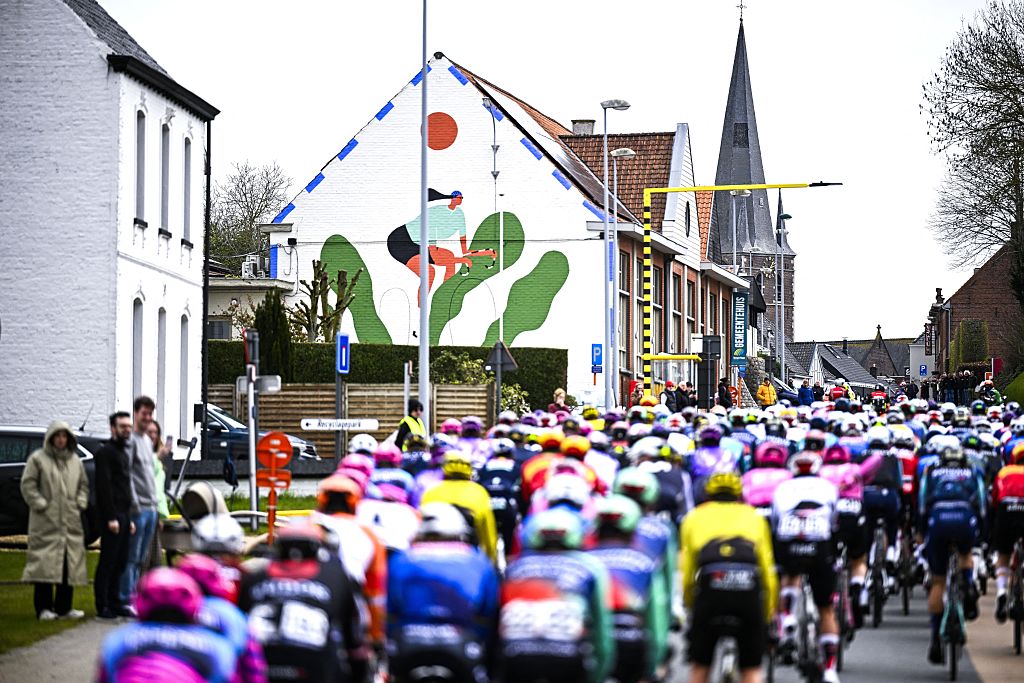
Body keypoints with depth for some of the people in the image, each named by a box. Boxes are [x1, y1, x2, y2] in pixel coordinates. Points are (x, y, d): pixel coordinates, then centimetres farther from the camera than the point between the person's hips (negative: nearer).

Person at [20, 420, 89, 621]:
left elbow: (83, 484, 22)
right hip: (46, 522, -5)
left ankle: (63, 607, 10)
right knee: (45, 563, -8)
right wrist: (41, 504, -11)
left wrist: (80, 503, 7)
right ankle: (44, 608, -6)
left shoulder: (74, 460, 15)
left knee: (69, 564, 4)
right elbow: (28, 485, -5)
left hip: (70, 521, 5)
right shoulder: (38, 459, -1)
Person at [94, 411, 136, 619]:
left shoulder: (124, 453, 21)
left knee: (120, 563, 10)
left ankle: (114, 603, 14)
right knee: (108, 562, -7)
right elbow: (103, 486, -15)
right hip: (113, 515, -9)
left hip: (124, 515, 9)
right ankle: (103, 607, -5)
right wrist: (111, 518, -20)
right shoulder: (105, 452, -7)